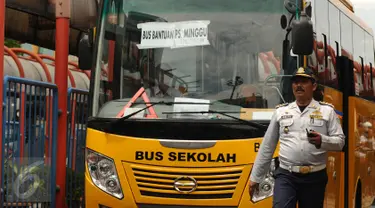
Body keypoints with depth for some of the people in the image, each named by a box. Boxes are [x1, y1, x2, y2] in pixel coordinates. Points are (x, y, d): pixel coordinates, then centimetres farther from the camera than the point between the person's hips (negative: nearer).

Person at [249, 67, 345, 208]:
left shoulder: (327, 111, 5)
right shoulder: (281, 111, 10)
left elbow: (340, 141, 1)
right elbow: (267, 146, 13)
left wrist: (322, 140, -21)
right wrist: (255, 177, 12)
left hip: (315, 177, 0)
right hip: (286, 176, 0)